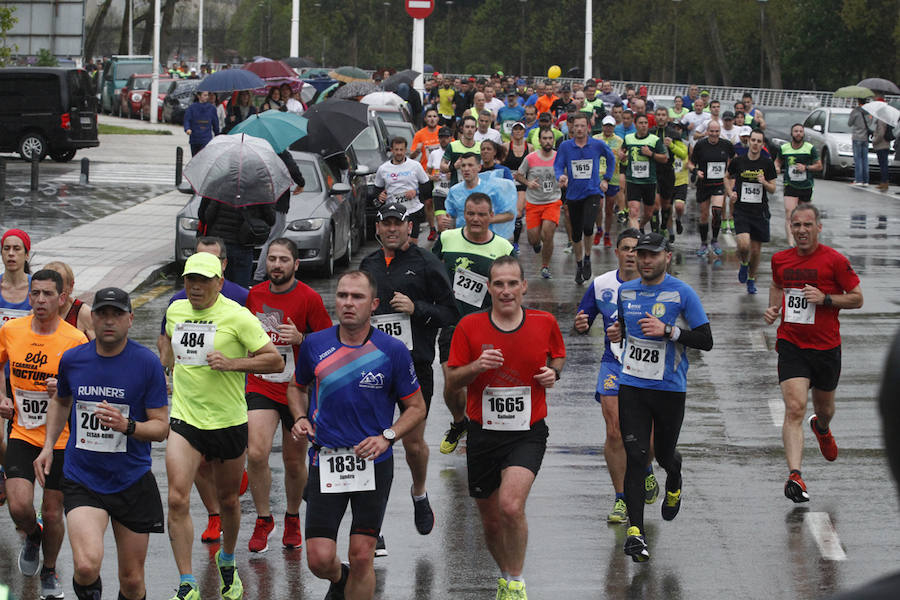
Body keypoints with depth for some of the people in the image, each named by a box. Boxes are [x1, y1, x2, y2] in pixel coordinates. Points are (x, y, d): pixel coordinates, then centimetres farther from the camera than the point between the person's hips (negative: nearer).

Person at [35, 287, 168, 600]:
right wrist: (48, 445, 14)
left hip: (133, 482, 0)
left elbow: (161, 426, -5)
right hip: (81, 479, 1)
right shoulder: (72, 359, 2)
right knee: (87, 565, -22)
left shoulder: (147, 363, -7)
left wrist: (127, 426, -23)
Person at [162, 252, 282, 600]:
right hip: (184, 419, 2)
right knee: (178, 500, -14)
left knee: (227, 501, 14)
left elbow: (275, 362, -11)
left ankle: (227, 562, 43)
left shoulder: (237, 316, -11)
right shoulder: (175, 311, 5)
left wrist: (230, 363, -21)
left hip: (229, 423, -2)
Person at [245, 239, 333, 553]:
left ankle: (292, 518, 33)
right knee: (256, 453, -16)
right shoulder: (254, 295, 3)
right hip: (261, 387, 2)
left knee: (294, 461, 9)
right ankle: (263, 520, 1)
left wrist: (300, 339, -21)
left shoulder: (309, 298, -8)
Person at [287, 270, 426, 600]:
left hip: (374, 464, -1)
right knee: (319, 559, -3)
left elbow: (416, 407, 4)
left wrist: (386, 437, -12)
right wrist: (301, 418, 0)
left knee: (361, 557, -4)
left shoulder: (393, 350, -5)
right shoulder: (315, 344, 1)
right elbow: (297, 387, 20)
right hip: (325, 461, 1)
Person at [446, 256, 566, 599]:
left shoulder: (545, 323, -2)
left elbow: (558, 355, 17)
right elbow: (452, 381, 0)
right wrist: (476, 366, -20)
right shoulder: (469, 327, -5)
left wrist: (554, 372, -5)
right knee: (490, 521, 11)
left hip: (528, 433, -2)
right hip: (483, 432, 2)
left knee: (511, 506, -24)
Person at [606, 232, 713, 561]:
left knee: (664, 453, 12)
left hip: (670, 388, -2)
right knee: (635, 457, -9)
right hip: (632, 386, 2)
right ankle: (635, 531, -11)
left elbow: (705, 340, -9)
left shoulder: (682, 293, -7)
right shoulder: (626, 291, 7)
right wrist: (617, 332, 3)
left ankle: (674, 484, 51)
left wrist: (667, 330, -21)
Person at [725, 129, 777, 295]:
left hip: (760, 212, 1)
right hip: (741, 211, -1)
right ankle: (743, 264, 14)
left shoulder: (767, 164, 1)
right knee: (744, 245, -20)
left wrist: (765, 183, -15)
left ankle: (751, 279, 29)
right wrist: (730, 192, 1)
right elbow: (727, 177, 19)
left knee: (756, 250, 5)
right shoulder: (738, 161, 0)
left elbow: (773, 189, 5)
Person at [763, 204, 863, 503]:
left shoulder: (834, 260, -8)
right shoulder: (780, 260, 3)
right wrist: (773, 309, 6)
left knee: (824, 408, 20)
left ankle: (822, 429, 59)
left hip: (826, 347, 0)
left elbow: (857, 298, -4)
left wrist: (825, 298, -19)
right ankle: (795, 476, -23)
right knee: (794, 408, -17)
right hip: (791, 346, 0)